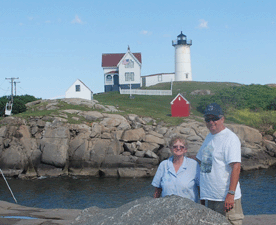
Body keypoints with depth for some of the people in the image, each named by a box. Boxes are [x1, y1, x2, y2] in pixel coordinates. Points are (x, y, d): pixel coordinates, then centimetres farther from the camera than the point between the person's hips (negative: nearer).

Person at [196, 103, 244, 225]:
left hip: (226, 197, -8)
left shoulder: (231, 138, -12)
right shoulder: (209, 137, 15)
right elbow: (200, 160, 27)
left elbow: (236, 167, -20)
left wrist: (231, 194, -25)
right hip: (211, 196, 8)